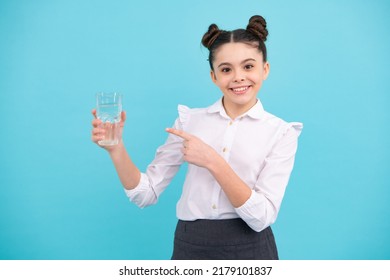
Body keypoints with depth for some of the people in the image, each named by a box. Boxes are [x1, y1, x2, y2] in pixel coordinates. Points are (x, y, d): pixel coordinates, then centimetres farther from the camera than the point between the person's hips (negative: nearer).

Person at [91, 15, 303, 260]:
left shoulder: (282, 132, -5)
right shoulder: (190, 120, 0)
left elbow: (262, 216, -14)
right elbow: (146, 194, -2)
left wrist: (213, 161, -21)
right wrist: (116, 148, -17)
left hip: (248, 250, -1)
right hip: (190, 247, 2)